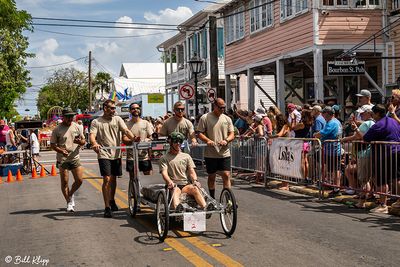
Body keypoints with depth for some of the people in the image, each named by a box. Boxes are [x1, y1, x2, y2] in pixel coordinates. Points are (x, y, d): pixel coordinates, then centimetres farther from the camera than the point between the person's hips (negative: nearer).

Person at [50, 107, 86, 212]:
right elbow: (52, 144, -2)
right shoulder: (57, 129, -3)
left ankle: (70, 195, 26)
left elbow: (84, 141, 11)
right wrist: (61, 151, -20)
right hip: (63, 159, -2)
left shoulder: (77, 127, 5)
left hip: (75, 158, 3)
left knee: (79, 180, -2)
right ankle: (69, 202, 15)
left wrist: (80, 141, -13)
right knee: (64, 182, 1)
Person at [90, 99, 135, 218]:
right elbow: (92, 135, -12)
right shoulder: (96, 122, 1)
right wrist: (95, 144, -34)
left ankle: (112, 200, 36)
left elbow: (126, 131, -4)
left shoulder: (117, 119, 8)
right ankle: (107, 207, -8)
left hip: (116, 154, 4)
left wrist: (133, 138, -23)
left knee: (113, 179, 14)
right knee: (107, 179, -11)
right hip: (104, 154, -4)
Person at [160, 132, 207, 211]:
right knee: (176, 190, -37)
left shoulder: (186, 156, 20)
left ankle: (205, 207, -51)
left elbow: (191, 171, 11)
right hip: (173, 185, -2)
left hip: (186, 184, 2)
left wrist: (195, 180, -12)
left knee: (194, 188, -31)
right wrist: (170, 182, -25)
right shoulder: (164, 158, 12)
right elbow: (164, 173, -3)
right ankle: (177, 207, -66)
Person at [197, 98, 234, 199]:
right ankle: (212, 199, 23)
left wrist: (226, 140, -12)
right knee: (211, 176, 9)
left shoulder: (227, 119, 8)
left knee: (226, 175, -5)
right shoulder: (205, 118, -2)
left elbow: (232, 134, 9)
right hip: (210, 154, -2)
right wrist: (208, 140, -21)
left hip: (224, 153, 2)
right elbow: (200, 133, -3)